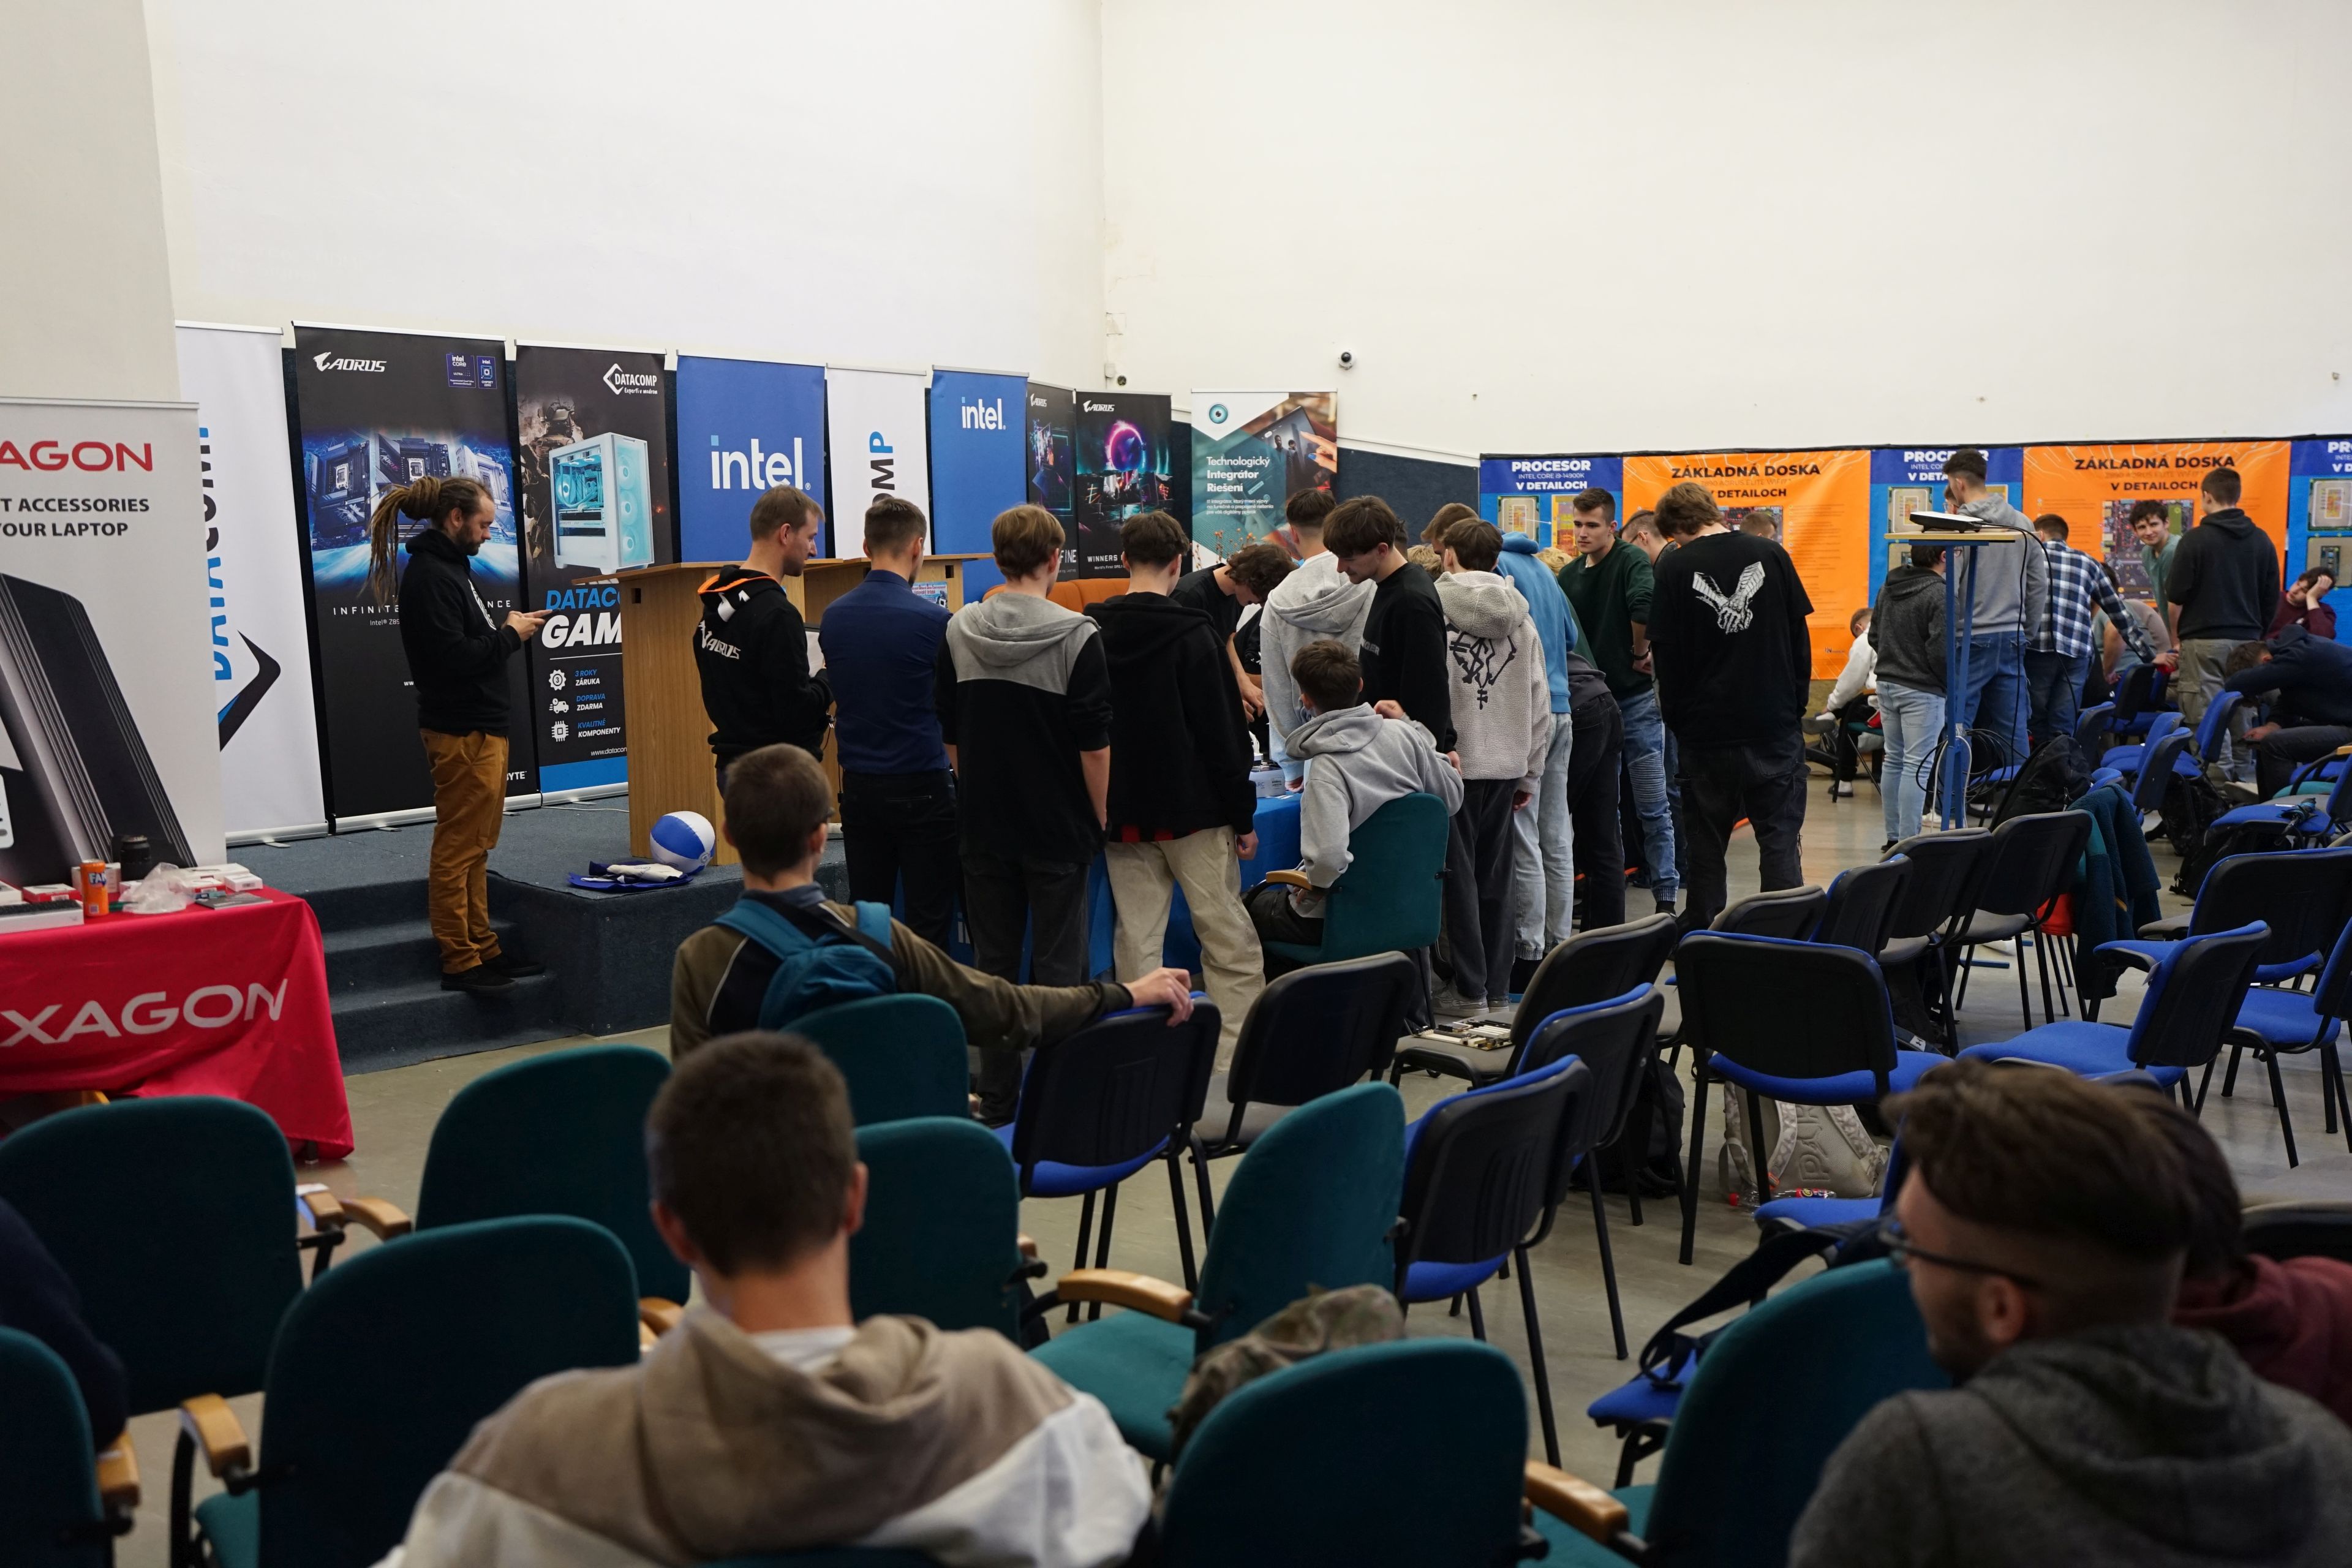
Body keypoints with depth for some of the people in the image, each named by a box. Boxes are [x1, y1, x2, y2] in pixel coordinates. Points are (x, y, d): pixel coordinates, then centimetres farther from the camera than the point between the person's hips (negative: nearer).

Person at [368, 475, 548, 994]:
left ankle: (483, 950, 21)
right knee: (457, 850, -4)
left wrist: (508, 630, 1)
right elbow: (453, 657, -22)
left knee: (474, 849, 14)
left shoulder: (450, 567, 17)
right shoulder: (429, 576, -15)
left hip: (481, 727, 10)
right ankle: (460, 963, 2)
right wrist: (511, 635, -12)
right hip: (461, 732, -10)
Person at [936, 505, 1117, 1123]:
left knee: (993, 963, 11)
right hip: (1058, 828, -4)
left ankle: (997, 1100, 16)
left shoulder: (958, 631, 1)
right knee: (1058, 967, 4)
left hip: (985, 824, 4)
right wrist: (1098, 817, 1)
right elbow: (1094, 745, -11)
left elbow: (949, 736, 8)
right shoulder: (1076, 635, -12)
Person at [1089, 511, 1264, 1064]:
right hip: (1193, 810, -4)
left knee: (1137, 941, 6)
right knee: (1228, 937, 2)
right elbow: (1222, 734, -9)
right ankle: (1239, 1053, 2)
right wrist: (1243, 816, -3)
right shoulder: (1192, 635, -9)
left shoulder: (1091, 633, 3)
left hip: (1122, 813, 4)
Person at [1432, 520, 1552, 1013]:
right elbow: (1539, 699, 8)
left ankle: (1470, 987, 7)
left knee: (1458, 874, 4)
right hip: (1506, 762, 4)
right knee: (1495, 875, 13)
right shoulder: (1520, 616, 7)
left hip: (1453, 760, -4)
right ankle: (1498, 985, 19)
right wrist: (1530, 773, 14)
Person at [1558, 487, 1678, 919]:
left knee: (1653, 809, -1)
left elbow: (1644, 607, -29)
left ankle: (1666, 897, 5)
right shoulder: (1568, 575, 8)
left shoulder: (1631, 562, -9)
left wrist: (1640, 654, -17)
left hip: (1635, 699, -6)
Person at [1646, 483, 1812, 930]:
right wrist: (1796, 703, 12)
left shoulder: (1675, 567, -6)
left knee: (1706, 842, 10)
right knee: (1779, 840, 4)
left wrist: (1679, 720, 6)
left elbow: (1667, 656, -4)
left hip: (1707, 726, -1)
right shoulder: (1771, 554, -1)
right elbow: (1800, 636, 3)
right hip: (1776, 723, 1)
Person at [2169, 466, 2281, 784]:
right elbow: (2272, 598, 12)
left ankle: (2219, 777, -9)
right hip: (2247, 641, 5)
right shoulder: (2262, 541, 7)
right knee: (2244, 717, 11)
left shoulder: (2196, 539, -10)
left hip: (2204, 641, -5)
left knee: (2208, 718, -4)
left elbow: (2175, 594, -10)